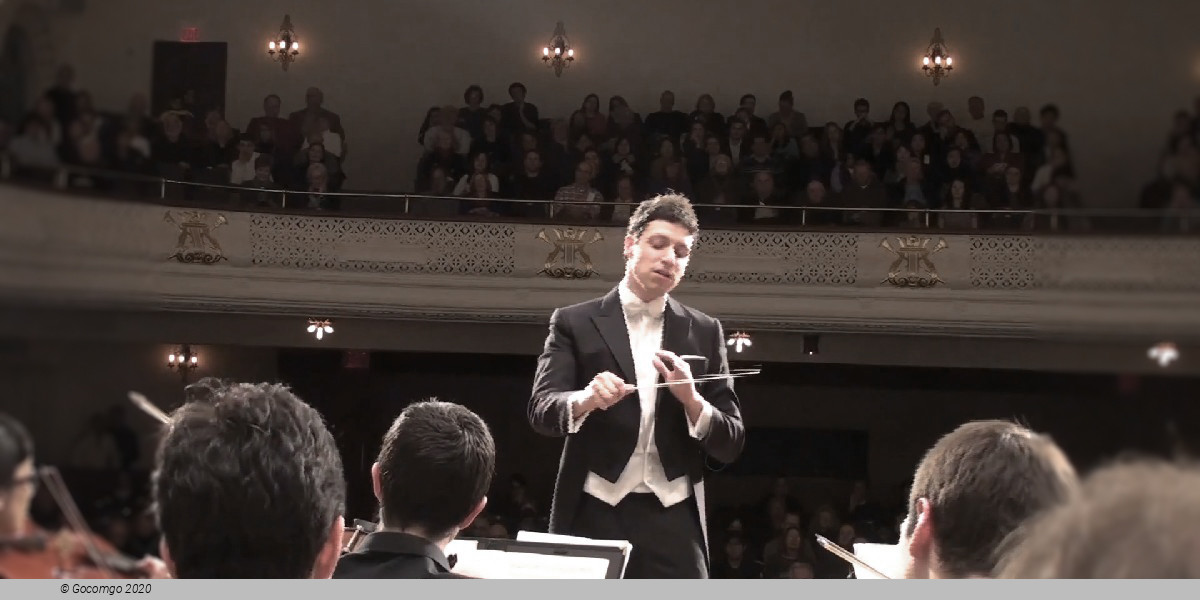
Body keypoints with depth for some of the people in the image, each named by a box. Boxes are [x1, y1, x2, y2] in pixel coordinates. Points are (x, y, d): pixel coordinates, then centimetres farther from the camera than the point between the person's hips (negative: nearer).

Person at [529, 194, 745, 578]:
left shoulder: (704, 332, 11)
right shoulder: (575, 323, 5)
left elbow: (731, 442, 9)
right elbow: (541, 409, -6)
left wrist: (691, 399, -12)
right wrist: (585, 400, -28)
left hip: (674, 520, 2)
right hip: (594, 515, -1)